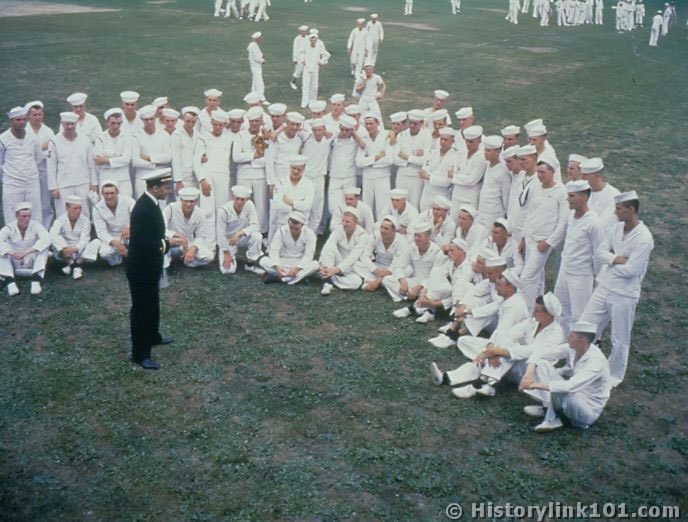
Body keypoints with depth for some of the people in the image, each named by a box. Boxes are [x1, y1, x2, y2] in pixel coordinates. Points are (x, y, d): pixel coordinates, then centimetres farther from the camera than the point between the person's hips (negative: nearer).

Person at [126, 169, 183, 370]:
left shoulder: (150, 203, 3)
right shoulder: (143, 209, -28)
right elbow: (142, 244, -30)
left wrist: (167, 239, 4)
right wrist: (168, 243, -23)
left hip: (149, 267, 10)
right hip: (141, 269, -10)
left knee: (152, 305, 25)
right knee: (141, 308, 1)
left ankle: (152, 336, 44)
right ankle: (140, 354, 11)